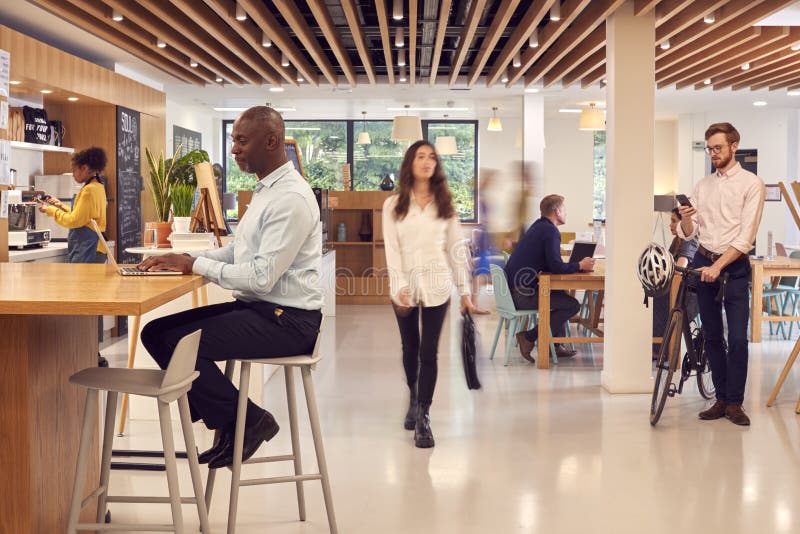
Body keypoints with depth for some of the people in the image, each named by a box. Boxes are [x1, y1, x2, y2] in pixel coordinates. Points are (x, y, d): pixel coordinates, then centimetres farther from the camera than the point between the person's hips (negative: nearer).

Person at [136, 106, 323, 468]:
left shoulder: (291, 199, -19)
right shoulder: (266, 190, 14)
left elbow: (262, 276, -24)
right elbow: (239, 251, 19)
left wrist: (196, 265, -14)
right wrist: (183, 259, 5)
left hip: (286, 320, -10)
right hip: (257, 308, 10)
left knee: (178, 343, -20)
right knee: (155, 332, 2)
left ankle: (248, 421, -2)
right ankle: (228, 424, 5)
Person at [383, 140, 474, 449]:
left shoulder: (444, 204, 5)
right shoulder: (393, 205, 2)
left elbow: (457, 248, 5)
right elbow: (392, 250, -5)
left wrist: (464, 290, 2)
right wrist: (399, 287, -17)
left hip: (436, 286, 0)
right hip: (405, 287, 1)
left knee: (429, 352, -4)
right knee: (410, 348, 15)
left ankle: (423, 417, 0)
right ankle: (413, 398, 38)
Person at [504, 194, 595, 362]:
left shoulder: (539, 226, 17)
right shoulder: (550, 231, -14)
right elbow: (556, 267, -22)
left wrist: (576, 265, 12)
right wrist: (580, 265, -5)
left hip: (514, 288, 10)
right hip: (522, 293, -10)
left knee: (561, 296, 26)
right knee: (572, 305, -9)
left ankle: (556, 345, 22)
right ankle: (529, 337, -5)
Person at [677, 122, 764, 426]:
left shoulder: (751, 184, -5)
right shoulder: (703, 185, 12)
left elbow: (746, 236, -13)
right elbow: (689, 233, 10)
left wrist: (718, 266, -20)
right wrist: (685, 218, -12)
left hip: (734, 266, -5)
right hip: (703, 263, 5)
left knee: (737, 338, -8)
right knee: (712, 336, 8)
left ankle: (734, 403, 2)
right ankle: (721, 399, 16)